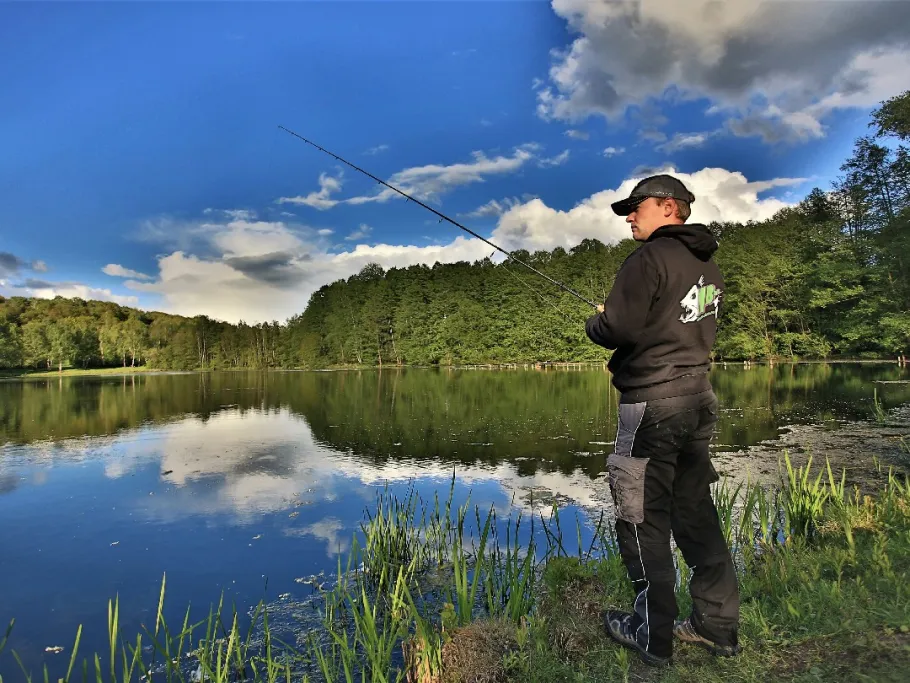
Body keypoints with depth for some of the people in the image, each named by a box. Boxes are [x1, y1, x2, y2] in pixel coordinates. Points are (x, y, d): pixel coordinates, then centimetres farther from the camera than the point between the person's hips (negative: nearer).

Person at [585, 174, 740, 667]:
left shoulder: (650, 258, -12)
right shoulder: (707, 266, 14)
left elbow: (618, 328, -20)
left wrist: (594, 322, 2)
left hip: (653, 403, -9)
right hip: (698, 398, 9)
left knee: (642, 518, 2)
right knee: (695, 511, 15)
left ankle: (652, 635, 13)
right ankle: (718, 625, 25)